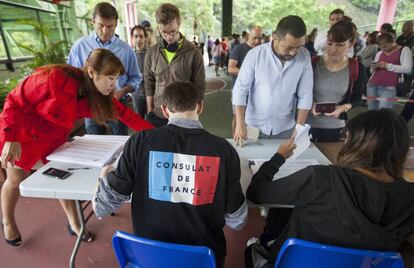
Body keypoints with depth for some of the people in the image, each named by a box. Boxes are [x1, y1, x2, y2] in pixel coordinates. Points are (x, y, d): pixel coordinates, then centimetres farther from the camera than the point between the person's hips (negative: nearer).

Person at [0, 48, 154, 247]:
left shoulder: (97, 95, -15)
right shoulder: (54, 77, -33)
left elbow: (125, 114, -13)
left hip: (53, 138, 5)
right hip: (21, 134, -4)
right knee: (16, 180, 12)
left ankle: (74, 224, 25)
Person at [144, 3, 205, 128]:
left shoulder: (193, 52, -6)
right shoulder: (151, 52, 3)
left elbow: (199, 87, -4)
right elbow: (149, 84, 8)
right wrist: (150, 112, 3)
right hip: (157, 115, 3)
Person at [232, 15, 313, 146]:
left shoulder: (304, 57, -8)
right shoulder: (255, 54, -15)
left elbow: (305, 96, -4)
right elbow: (240, 90, -12)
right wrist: (240, 124, -18)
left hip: (285, 129, 2)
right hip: (255, 126, -1)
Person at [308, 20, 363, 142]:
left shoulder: (357, 69, -5)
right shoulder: (313, 63, -9)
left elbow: (357, 99, 4)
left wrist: (344, 107, -17)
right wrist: (310, 103, -19)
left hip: (335, 127, 1)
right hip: (308, 124, -1)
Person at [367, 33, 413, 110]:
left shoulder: (404, 50, 5)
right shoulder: (379, 53, 18)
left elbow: (407, 69, -7)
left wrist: (388, 66, -14)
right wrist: (374, 68, -1)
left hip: (388, 88, -5)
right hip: (371, 85, 5)